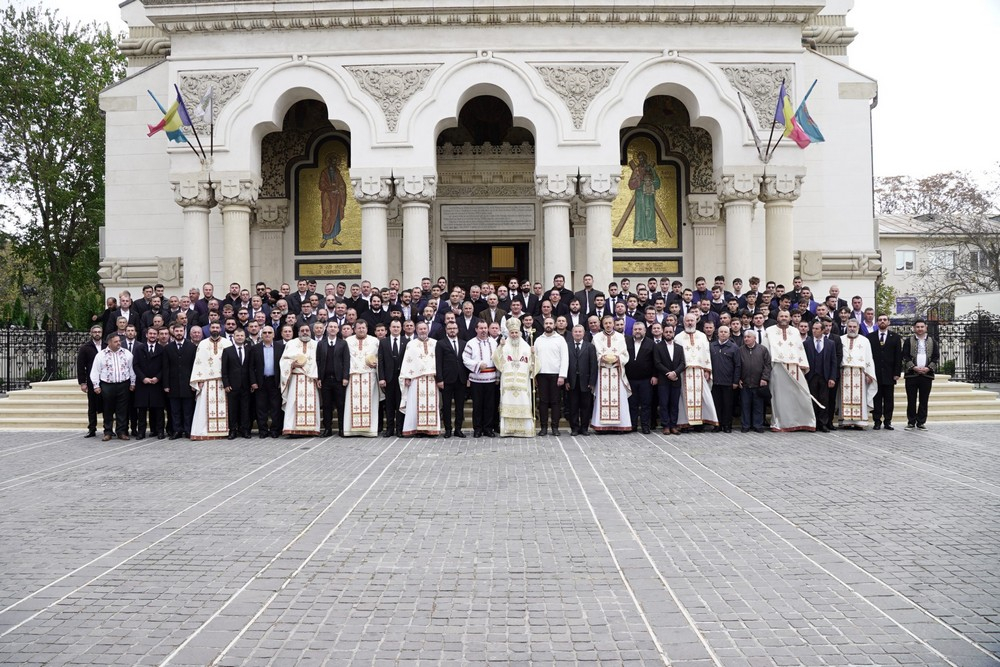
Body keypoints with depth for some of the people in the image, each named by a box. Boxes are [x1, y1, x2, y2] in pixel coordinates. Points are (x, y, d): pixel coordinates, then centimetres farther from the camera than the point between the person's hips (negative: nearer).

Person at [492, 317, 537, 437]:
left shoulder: (526, 346, 13)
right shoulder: (504, 345, 9)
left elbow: (531, 365, 10)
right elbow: (497, 360, -3)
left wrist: (533, 354, -7)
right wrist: (500, 347, -13)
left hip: (523, 381, 1)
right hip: (507, 381, -1)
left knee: (523, 403, -3)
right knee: (508, 404, -5)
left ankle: (523, 429, 0)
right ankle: (507, 429, -3)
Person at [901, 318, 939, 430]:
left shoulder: (932, 341, 11)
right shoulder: (908, 341, 5)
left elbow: (936, 357, 8)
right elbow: (905, 357, 0)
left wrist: (929, 368, -8)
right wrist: (913, 367, -13)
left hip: (927, 374, 2)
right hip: (911, 374, -1)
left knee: (924, 400, 4)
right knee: (911, 400, 2)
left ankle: (921, 422, 10)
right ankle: (911, 422, 9)